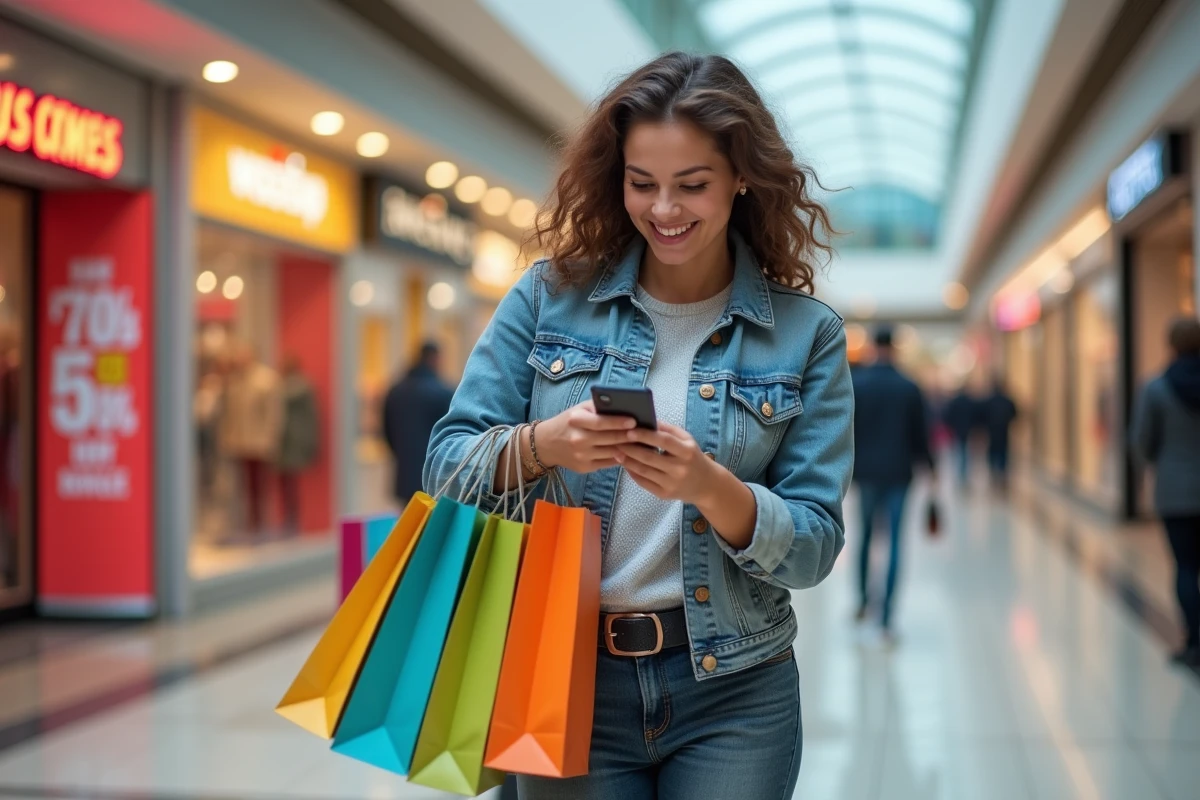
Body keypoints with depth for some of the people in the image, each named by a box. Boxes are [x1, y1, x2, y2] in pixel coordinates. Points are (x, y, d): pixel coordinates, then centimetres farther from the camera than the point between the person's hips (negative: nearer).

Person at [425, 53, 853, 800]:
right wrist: (540, 446, -22)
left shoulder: (806, 332, -3)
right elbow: (447, 465, -2)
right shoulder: (551, 295, -1)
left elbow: (813, 549, -5)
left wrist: (710, 487, -23)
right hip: (566, 681, 1)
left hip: (731, 693, 0)